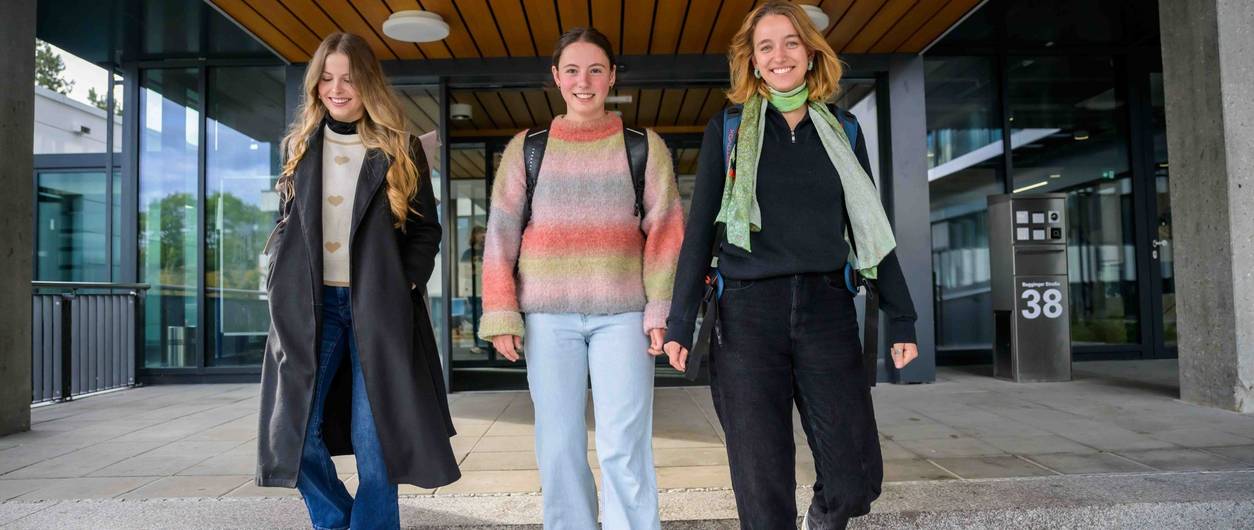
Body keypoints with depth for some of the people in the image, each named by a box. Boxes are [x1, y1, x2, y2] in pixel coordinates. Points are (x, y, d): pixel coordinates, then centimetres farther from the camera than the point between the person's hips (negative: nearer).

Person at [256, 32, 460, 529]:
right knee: (296, 431, 4)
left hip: (377, 305, -3)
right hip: (309, 305, 3)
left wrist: (403, 287, -10)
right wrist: (279, 283, 3)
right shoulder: (300, 144, 12)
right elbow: (285, 222, 16)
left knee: (372, 440, -1)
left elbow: (426, 228, 2)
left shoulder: (399, 149, 2)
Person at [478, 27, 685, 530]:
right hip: (548, 315, 2)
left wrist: (661, 311, -7)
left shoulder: (645, 146, 5)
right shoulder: (526, 147, 8)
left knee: (625, 449, -3)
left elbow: (665, 232, 1)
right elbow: (501, 234, 5)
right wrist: (501, 315, -2)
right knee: (558, 446, 8)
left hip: (623, 314, -1)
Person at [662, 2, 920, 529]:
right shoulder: (728, 129, 6)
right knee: (763, 486, 1)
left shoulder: (841, 129, 12)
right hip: (748, 313, -2)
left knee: (856, 479, 3)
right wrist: (680, 322, 0)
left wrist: (901, 318, 9)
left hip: (827, 310, 2)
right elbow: (700, 229, 4)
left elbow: (870, 227, 13)